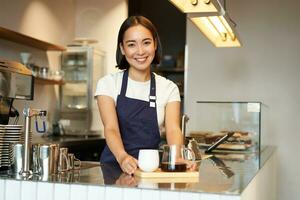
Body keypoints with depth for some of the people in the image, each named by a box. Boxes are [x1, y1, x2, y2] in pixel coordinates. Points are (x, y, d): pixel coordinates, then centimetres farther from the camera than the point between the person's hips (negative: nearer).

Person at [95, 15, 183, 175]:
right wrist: (122, 157, -32)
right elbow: (110, 128, -12)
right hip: (114, 165, 0)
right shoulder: (108, 83, 1)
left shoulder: (168, 88, 6)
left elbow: (173, 129, -8)